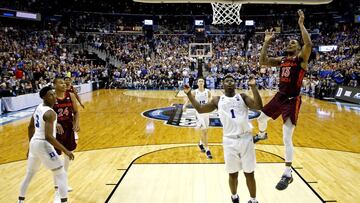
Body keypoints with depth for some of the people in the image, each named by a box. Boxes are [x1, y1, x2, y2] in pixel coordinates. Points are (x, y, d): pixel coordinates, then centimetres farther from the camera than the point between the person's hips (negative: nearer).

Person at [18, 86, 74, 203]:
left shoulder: (38, 108, 8)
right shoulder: (50, 113, -20)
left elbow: (30, 127, 18)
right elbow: (48, 136, -27)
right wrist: (65, 150, -25)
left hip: (34, 143, 9)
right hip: (43, 145, -9)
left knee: (30, 174, 25)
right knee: (61, 174, -1)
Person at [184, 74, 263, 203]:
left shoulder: (242, 97, 6)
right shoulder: (218, 100, 8)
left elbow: (258, 106, -9)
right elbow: (200, 109, 7)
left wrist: (253, 87, -16)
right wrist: (189, 94, 1)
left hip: (246, 139, 0)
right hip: (230, 141, 1)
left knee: (249, 173, 10)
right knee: (233, 174, 13)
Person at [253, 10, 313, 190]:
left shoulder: (301, 58, -8)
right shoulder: (282, 60, 11)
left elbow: (309, 44, -29)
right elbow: (263, 61, 8)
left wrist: (301, 24, -23)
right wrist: (266, 42, 5)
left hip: (292, 100, -7)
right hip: (279, 97, 7)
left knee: (287, 138, -12)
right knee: (261, 118, 24)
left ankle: (288, 174, -2)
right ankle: (262, 134, 62)